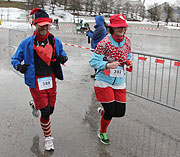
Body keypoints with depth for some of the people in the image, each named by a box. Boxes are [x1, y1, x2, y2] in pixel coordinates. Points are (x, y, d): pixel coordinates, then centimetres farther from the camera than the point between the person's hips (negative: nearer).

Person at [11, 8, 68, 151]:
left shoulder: (55, 41, 5)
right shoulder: (27, 43, -4)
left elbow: (62, 54, 20)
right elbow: (15, 59, 5)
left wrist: (63, 58, -4)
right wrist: (19, 66, -17)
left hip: (51, 80, 4)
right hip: (36, 81, -4)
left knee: (50, 109, 12)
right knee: (45, 112, -2)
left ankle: (36, 106, 49)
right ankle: (48, 137, 22)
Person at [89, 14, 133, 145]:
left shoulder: (127, 41, 2)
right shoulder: (105, 43, -16)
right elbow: (94, 62, -15)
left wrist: (129, 62, -3)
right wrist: (108, 65, -30)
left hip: (120, 83, 6)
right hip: (104, 82, -5)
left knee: (120, 112, 6)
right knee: (110, 112, -1)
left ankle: (102, 110, 40)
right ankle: (102, 133, 30)